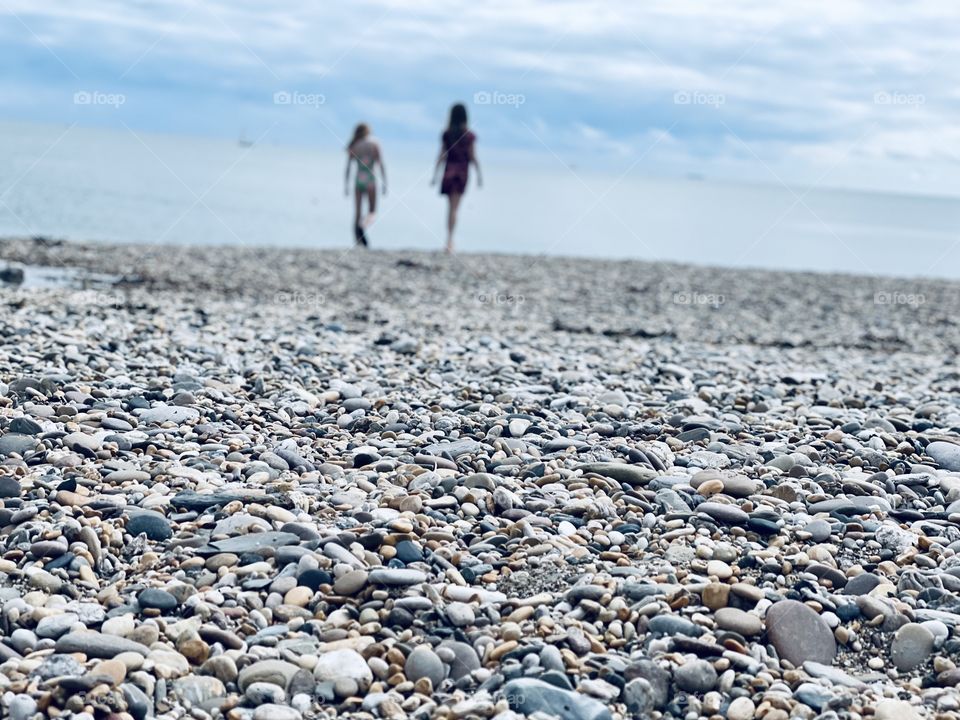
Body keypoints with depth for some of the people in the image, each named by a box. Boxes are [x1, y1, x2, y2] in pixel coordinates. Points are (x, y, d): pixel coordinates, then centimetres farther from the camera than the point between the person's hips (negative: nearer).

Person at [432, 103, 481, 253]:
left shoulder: (446, 133, 1)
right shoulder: (469, 135, -5)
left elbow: (442, 156, 0)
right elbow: (473, 157, -5)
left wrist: (435, 175, 3)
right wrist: (479, 175, 2)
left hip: (449, 171, 2)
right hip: (463, 172, -2)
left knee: (451, 206, 15)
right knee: (454, 208, -5)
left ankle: (450, 239, 18)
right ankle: (450, 239, -16)